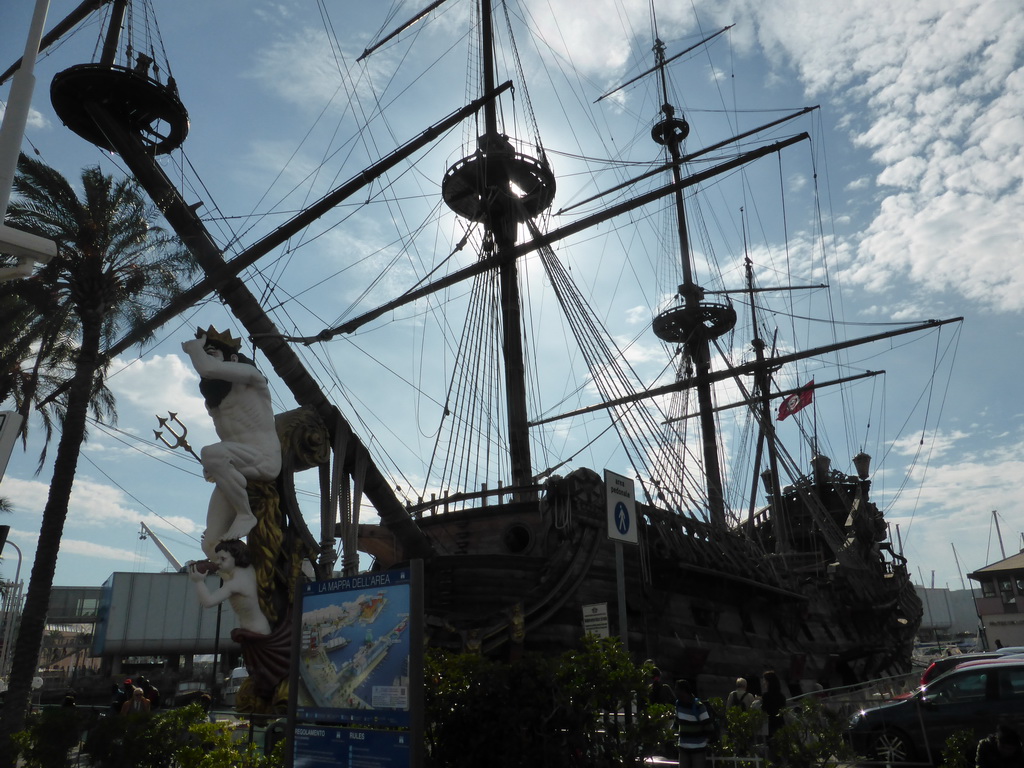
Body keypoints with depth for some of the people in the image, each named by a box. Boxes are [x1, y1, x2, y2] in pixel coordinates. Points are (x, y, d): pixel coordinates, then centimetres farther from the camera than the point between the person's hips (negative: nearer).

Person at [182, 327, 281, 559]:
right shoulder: (212, 396, 21)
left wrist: (193, 347, -2)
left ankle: (245, 514, -23)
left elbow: (207, 369, -20)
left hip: (264, 459, -8)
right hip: (235, 471, 8)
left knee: (211, 453, -37)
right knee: (212, 546, -4)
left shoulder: (248, 375, -3)